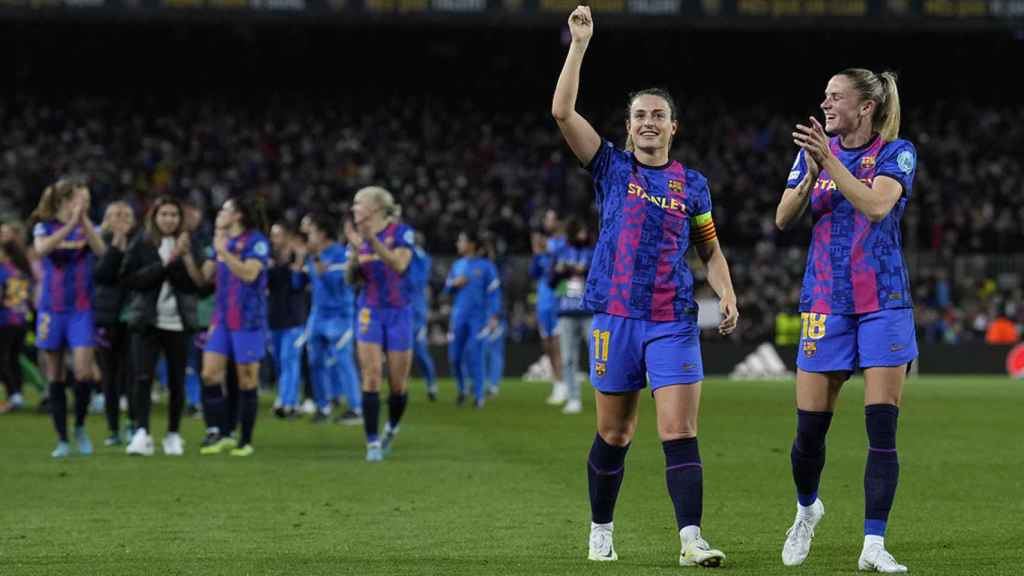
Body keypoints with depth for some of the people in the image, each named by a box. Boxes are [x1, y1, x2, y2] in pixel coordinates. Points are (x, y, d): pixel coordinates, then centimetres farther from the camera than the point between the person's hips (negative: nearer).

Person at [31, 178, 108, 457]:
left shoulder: (88, 228, 6)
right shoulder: (45, 227, 3)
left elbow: (101, 250, -14)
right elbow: (41, 248, -20)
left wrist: (84, 221, -18)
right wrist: (70, 225, -24)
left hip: (81, 309, 0)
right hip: (52, 308, 0)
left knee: (83, 371, -14)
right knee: (55, 376, 3)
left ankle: (80, 427, 9)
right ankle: (62, 439, 12)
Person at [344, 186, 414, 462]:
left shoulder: (401, 232, -7)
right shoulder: (358, 236, 5)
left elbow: (399, 264, -23)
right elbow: (351, 279, 2)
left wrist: (373, 240, -32)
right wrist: (355, 249, -15)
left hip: (398, 313, -2)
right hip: (370, 313, 2)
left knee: (398, 385, 1)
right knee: (371, 376, -10)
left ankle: (391, 429, 29)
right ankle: (373, 443, -4)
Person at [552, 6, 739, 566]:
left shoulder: (692, 184, 9)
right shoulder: (612, 168, 4)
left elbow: (710, 249, 19)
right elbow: (562, 112, -7)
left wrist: (727, 296, 1)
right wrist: (579, 43, -9)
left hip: (675, 322, 0)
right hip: (616, 315, 0)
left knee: (680, 432, -10)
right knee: (613, 434, 8)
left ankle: (691, 541, -17)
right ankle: (600, 532, 24)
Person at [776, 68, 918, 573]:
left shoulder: (897, 152, -2)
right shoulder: (815, 149, 8)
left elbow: (877, 205, -20)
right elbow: (783, 218, 0)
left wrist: (830, 161, -25)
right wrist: (810, 174, -16)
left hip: (884, 303, -3)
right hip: (825, 302, 3)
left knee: (882, 427, -9)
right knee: (809, 428, 2)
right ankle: (806, 509, 30)